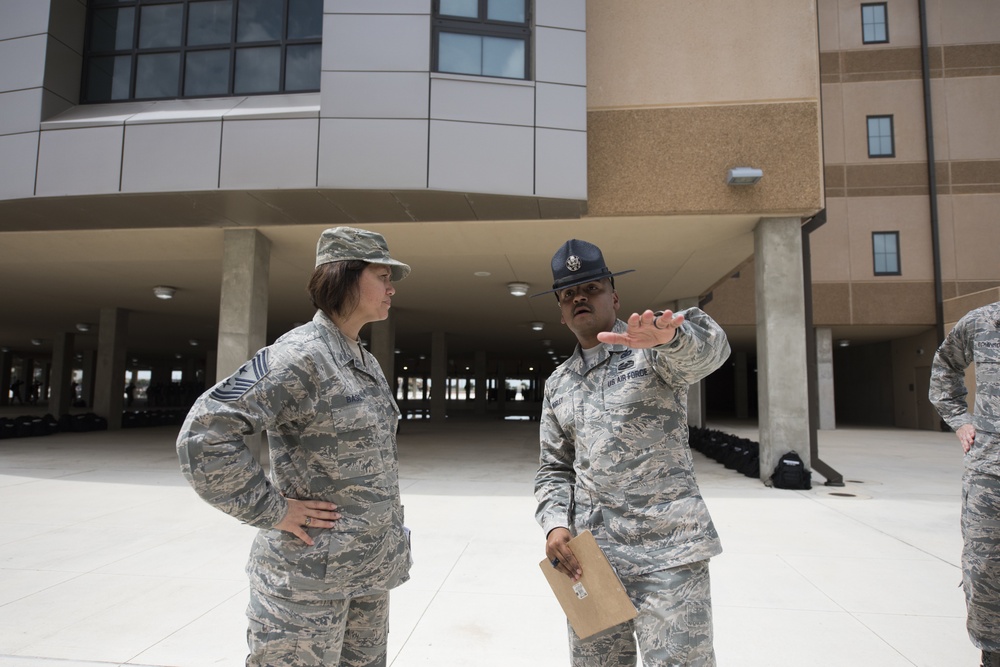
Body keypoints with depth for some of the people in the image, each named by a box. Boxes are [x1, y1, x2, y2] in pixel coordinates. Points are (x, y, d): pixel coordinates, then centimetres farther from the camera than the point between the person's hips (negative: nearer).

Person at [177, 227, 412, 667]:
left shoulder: (366, 363, 9)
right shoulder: (301, 355, -19)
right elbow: (203, 435, -24)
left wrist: (384, 539, 14)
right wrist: (273, 510, -19)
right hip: (310, 579, -8)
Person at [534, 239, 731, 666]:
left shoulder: (653, 351, -4)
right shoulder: (557, 385, 11)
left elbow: (708, 348, -26)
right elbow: (554, 468, 14)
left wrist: (670, 335, -48)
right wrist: (555, 524, -4)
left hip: (667, 551, -4)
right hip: (587, 555, 5)